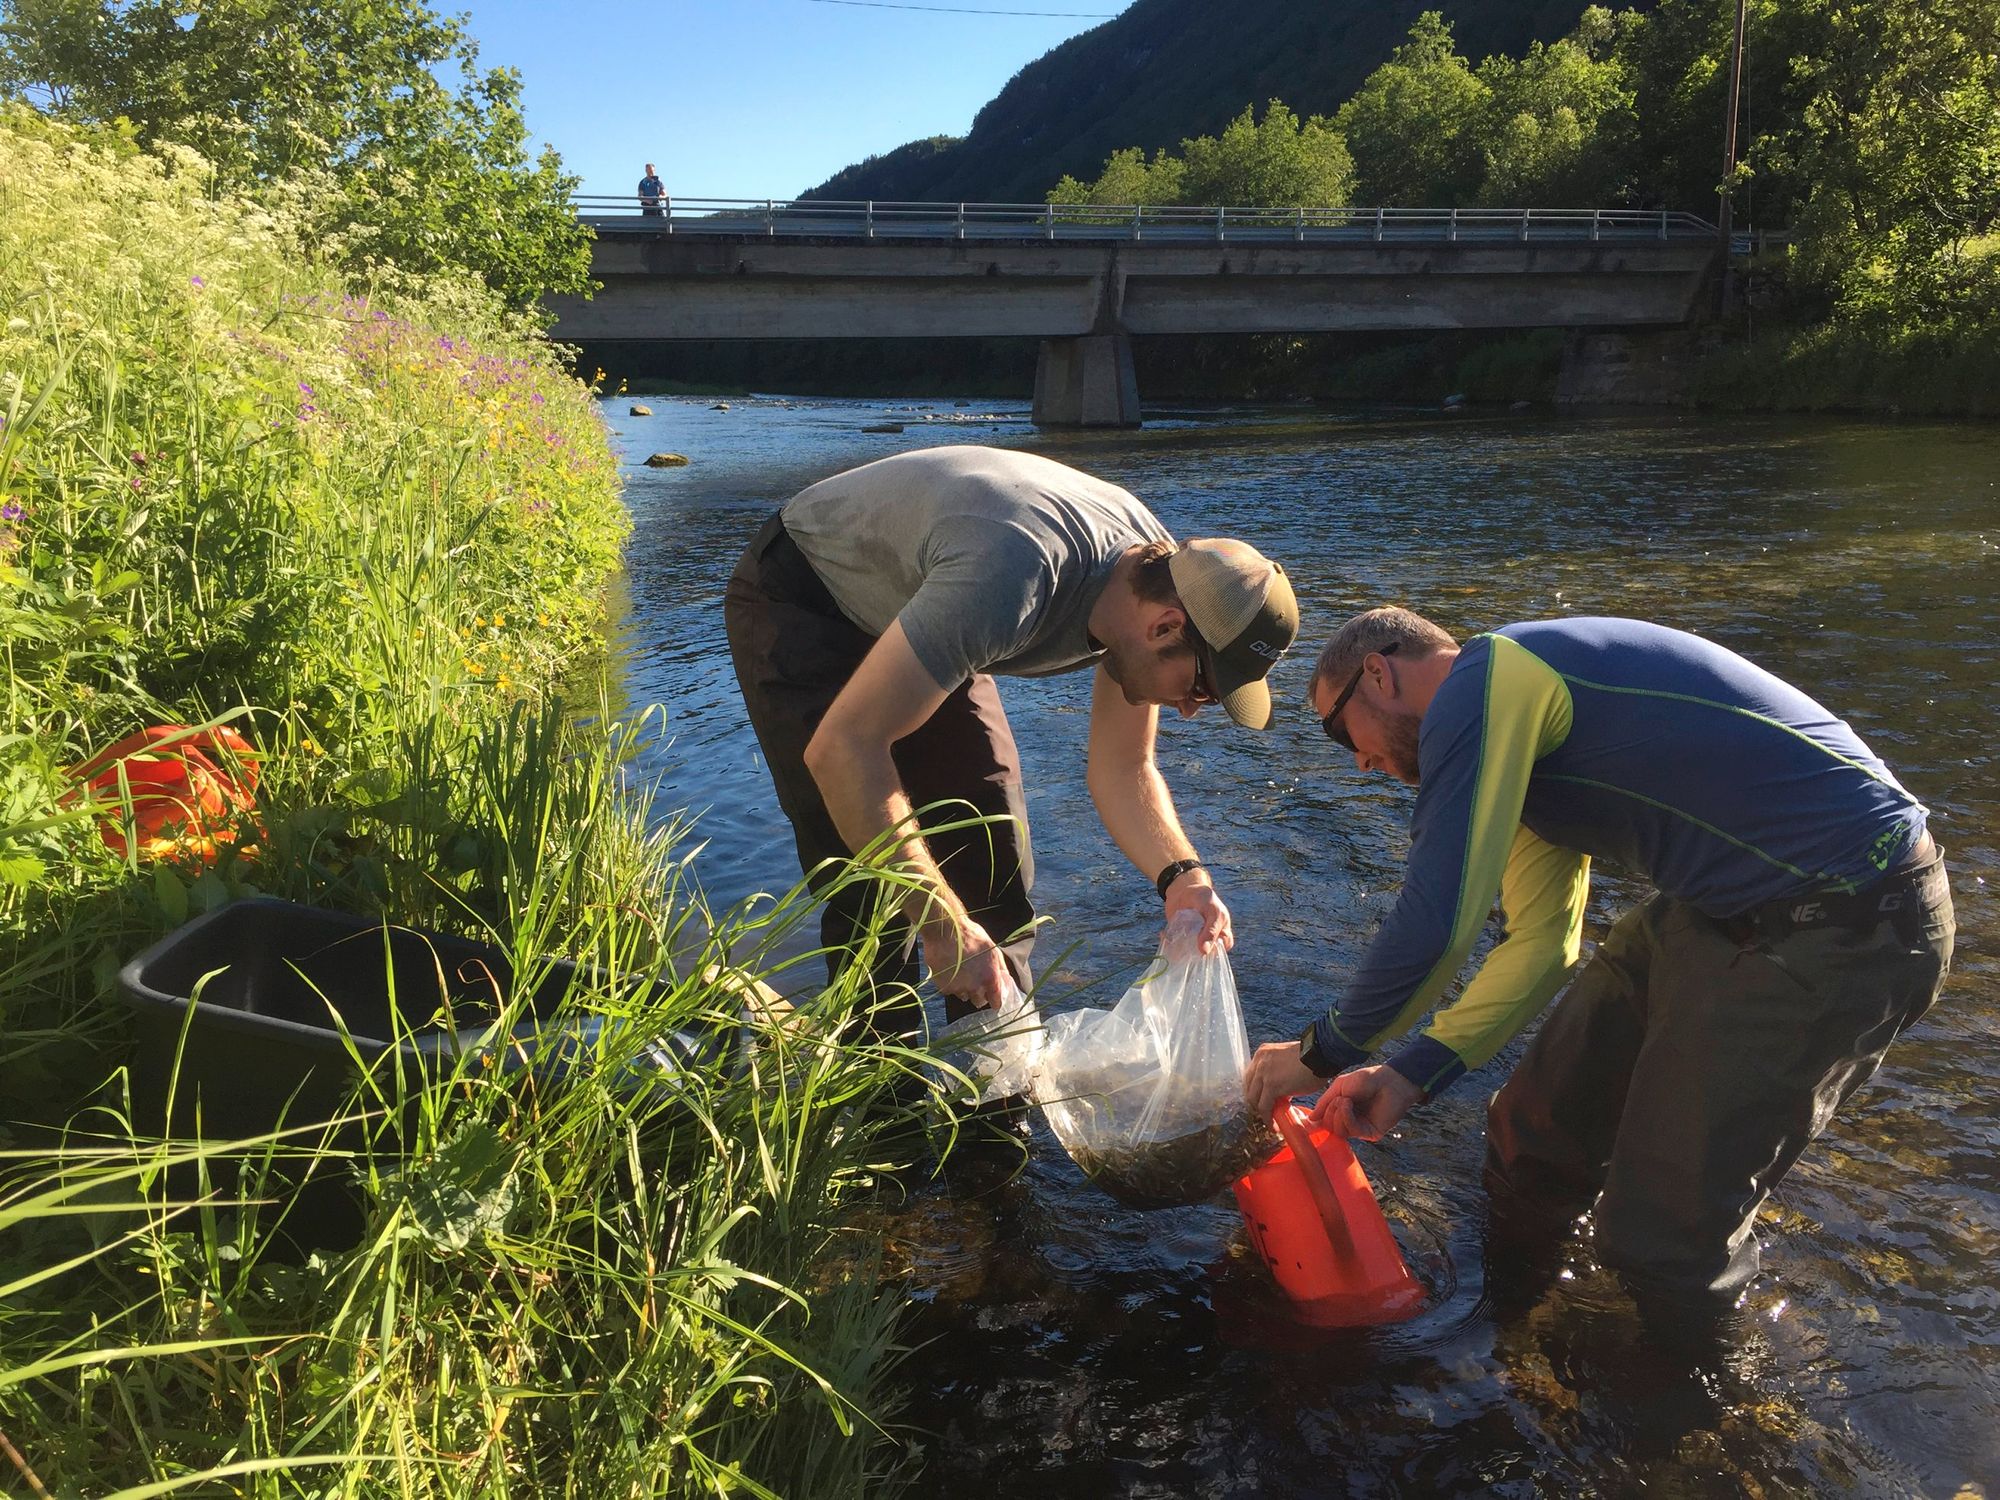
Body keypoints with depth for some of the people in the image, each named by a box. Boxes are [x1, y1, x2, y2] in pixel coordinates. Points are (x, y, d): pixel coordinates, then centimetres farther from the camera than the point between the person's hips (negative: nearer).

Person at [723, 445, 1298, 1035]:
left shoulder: (1159, 575, -15)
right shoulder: (1015, 578, -41)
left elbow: (1123, 769, -5)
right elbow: (843, 748, -40)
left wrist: (1180, 875, -24)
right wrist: (942, 925, -36)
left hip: (903, 612, 7)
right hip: (795, 607, -7)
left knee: (992, 857, 2)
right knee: (872, 891, -14)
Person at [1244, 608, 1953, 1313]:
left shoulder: (1483, 681, -16)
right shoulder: (1523, 749, 14)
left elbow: (1433, 925, -20)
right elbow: (1539, 944, 12)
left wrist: (1322, 1053, -5)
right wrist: (1409, 1074, 4)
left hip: (1844, 927, -10)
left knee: (1665, 1240, -2)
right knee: (1536, 1134, 14)